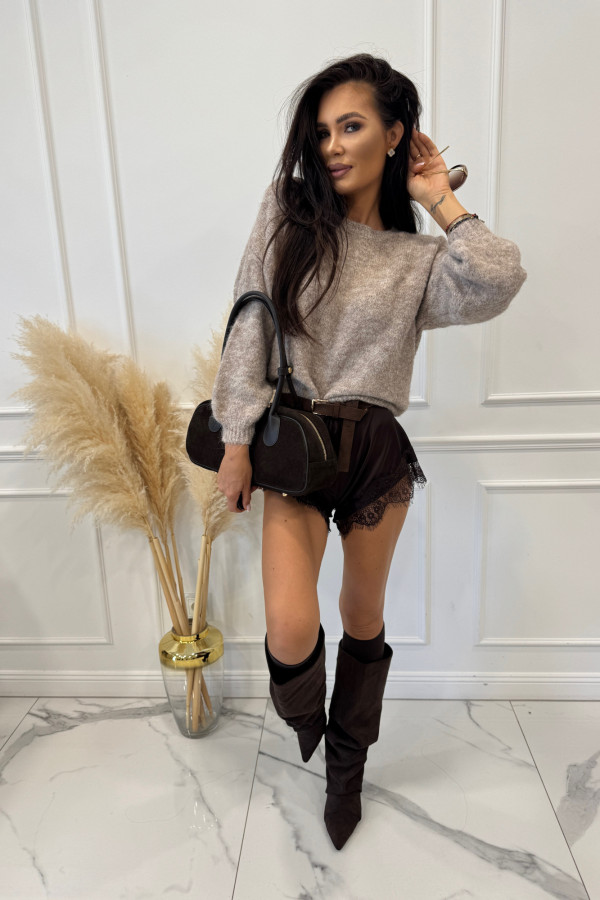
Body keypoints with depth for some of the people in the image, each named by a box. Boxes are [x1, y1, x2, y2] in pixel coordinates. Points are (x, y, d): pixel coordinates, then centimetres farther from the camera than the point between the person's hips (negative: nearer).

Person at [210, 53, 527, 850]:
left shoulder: (419, 256, 3)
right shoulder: (287, 213, 2)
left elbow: (499, 285, -17)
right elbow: (249, 328, -2)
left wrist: (441, 199, -5)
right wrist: (237, 438, -7)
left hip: (378, 448, 2)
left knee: (364, 619, 15)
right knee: (291, 634, -15)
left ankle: (346, 767, 43)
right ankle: (303, 716, 27)